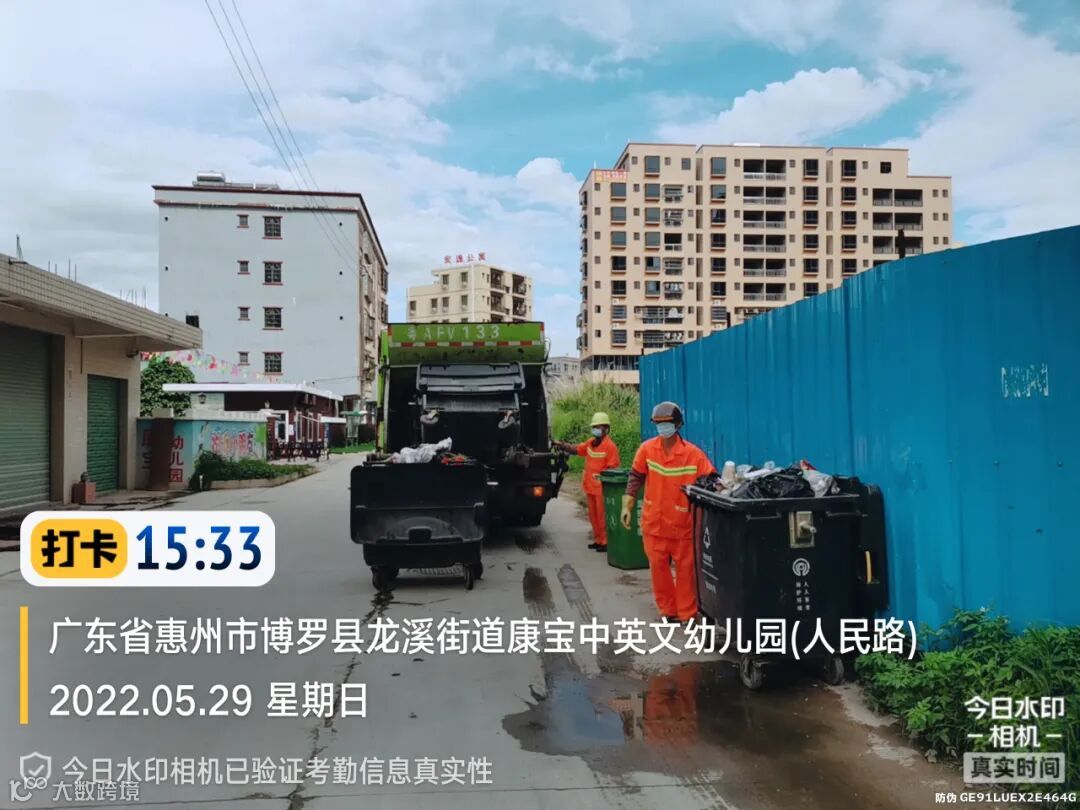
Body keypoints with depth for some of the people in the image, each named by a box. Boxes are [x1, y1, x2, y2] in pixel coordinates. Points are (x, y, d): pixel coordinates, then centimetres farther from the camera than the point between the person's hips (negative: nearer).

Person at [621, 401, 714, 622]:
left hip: (683, 522, -2)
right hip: (654, 521, 2)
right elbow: (636, 478, 5)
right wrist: (626, 506, 3)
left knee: (685, 568, 7)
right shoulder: (646, 449, -3)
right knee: (658, 566, 10)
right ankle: (667, 610, 26)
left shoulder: (693, 453, -12)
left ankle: (686, 613, 20)